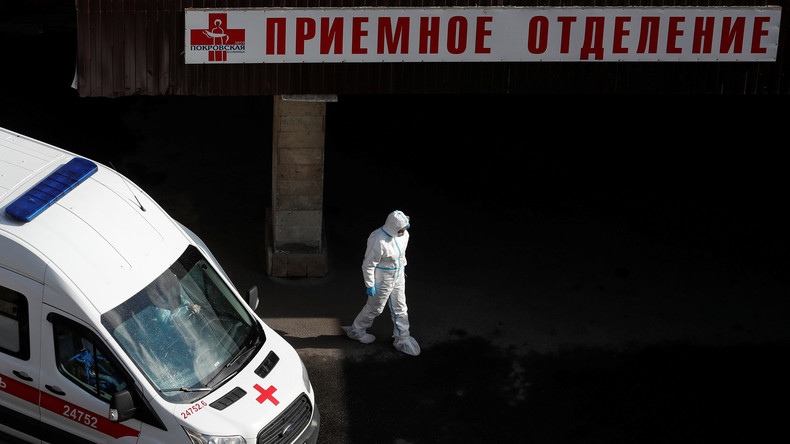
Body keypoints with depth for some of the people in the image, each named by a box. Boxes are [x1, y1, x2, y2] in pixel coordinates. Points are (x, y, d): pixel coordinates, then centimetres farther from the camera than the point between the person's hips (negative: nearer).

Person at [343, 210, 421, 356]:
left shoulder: (403, 234, -9)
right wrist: (369, 285, -19)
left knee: (400, 308, 15)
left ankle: (402, 339, 30)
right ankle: (356, 330, 38)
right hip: (382, 280, -7)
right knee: (375, 308, 13)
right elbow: (368, 264, -25)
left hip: (398, 276, 7)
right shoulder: (378, 241, -34)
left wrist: (403, 266, 24)